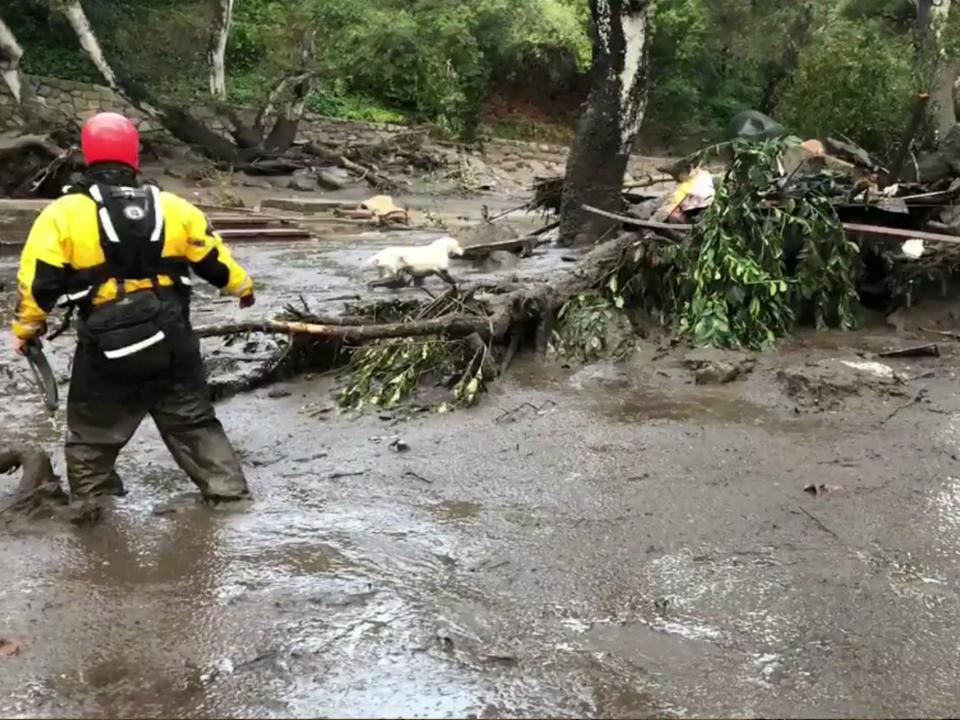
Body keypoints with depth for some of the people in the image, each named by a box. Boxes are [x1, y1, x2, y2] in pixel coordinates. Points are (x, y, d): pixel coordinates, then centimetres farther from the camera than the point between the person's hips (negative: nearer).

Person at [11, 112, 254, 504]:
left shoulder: (62, 214, -7)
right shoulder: (173, 208, 0)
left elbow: (38, 283, -6)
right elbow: (215, 262, 10)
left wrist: (26, 329, 11)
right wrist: (243, 287, 30)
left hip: (104, 349, -2)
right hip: (172, 344, 2)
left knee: (91, 435, 17)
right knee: (195, 423, 18)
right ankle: (229, 492, 17)